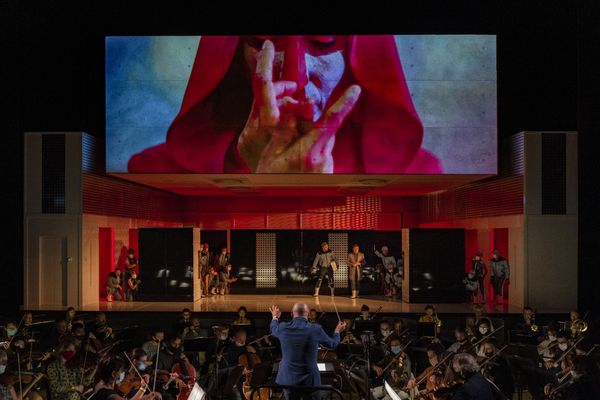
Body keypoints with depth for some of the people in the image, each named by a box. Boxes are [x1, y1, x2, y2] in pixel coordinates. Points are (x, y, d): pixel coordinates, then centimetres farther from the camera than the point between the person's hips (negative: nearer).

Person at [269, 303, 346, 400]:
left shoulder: (283, 328, -7)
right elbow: (332, 344, 7)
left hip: (287, 378, 2)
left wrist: (275, 317, 42)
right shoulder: (316, 329, -12)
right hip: (309, 379, -2)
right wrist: (337, 331, 27)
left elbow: (273, 329, 21)